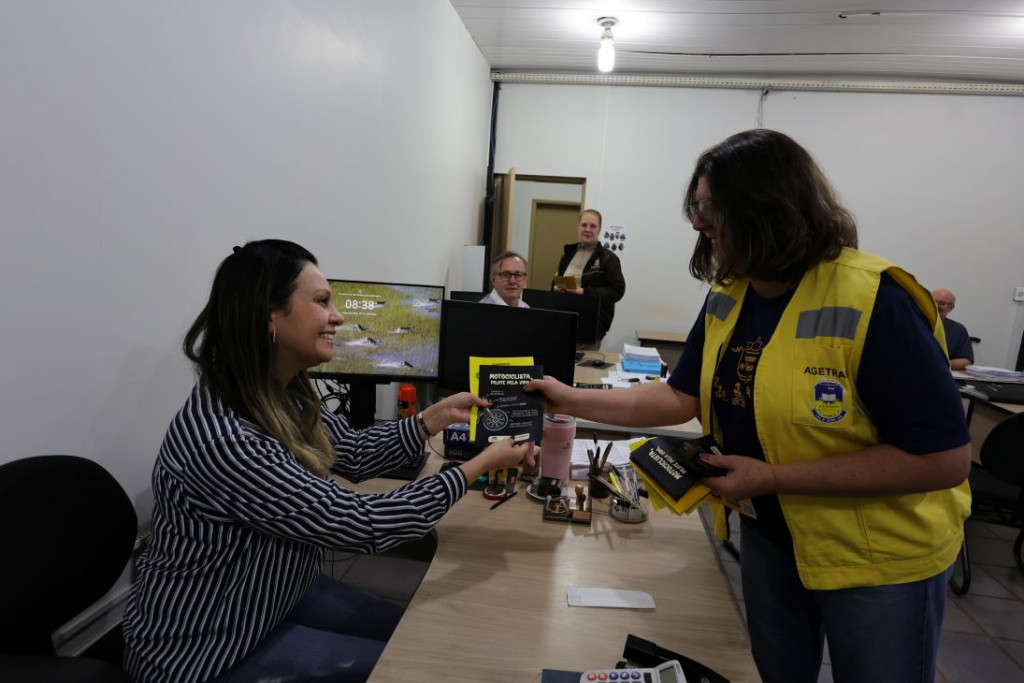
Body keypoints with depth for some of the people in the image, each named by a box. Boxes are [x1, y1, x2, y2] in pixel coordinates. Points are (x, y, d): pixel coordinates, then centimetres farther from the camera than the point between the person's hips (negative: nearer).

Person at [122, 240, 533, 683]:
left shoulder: (280, 395, -7)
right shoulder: (220, 439, -36)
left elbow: (356, 453, 5)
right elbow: (359, 524, -31)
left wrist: (441, 413, -5)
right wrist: (480, 467, -24)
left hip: (273, 594, 8)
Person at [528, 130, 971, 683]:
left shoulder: (872, 301, -27)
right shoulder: (727, 297, -5)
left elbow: (944, 459, -26)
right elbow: (683, 396, 0)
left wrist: (772, 477, -26)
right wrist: (570, 400, -7)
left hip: (877, 556, -6)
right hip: (768, 532, 6)